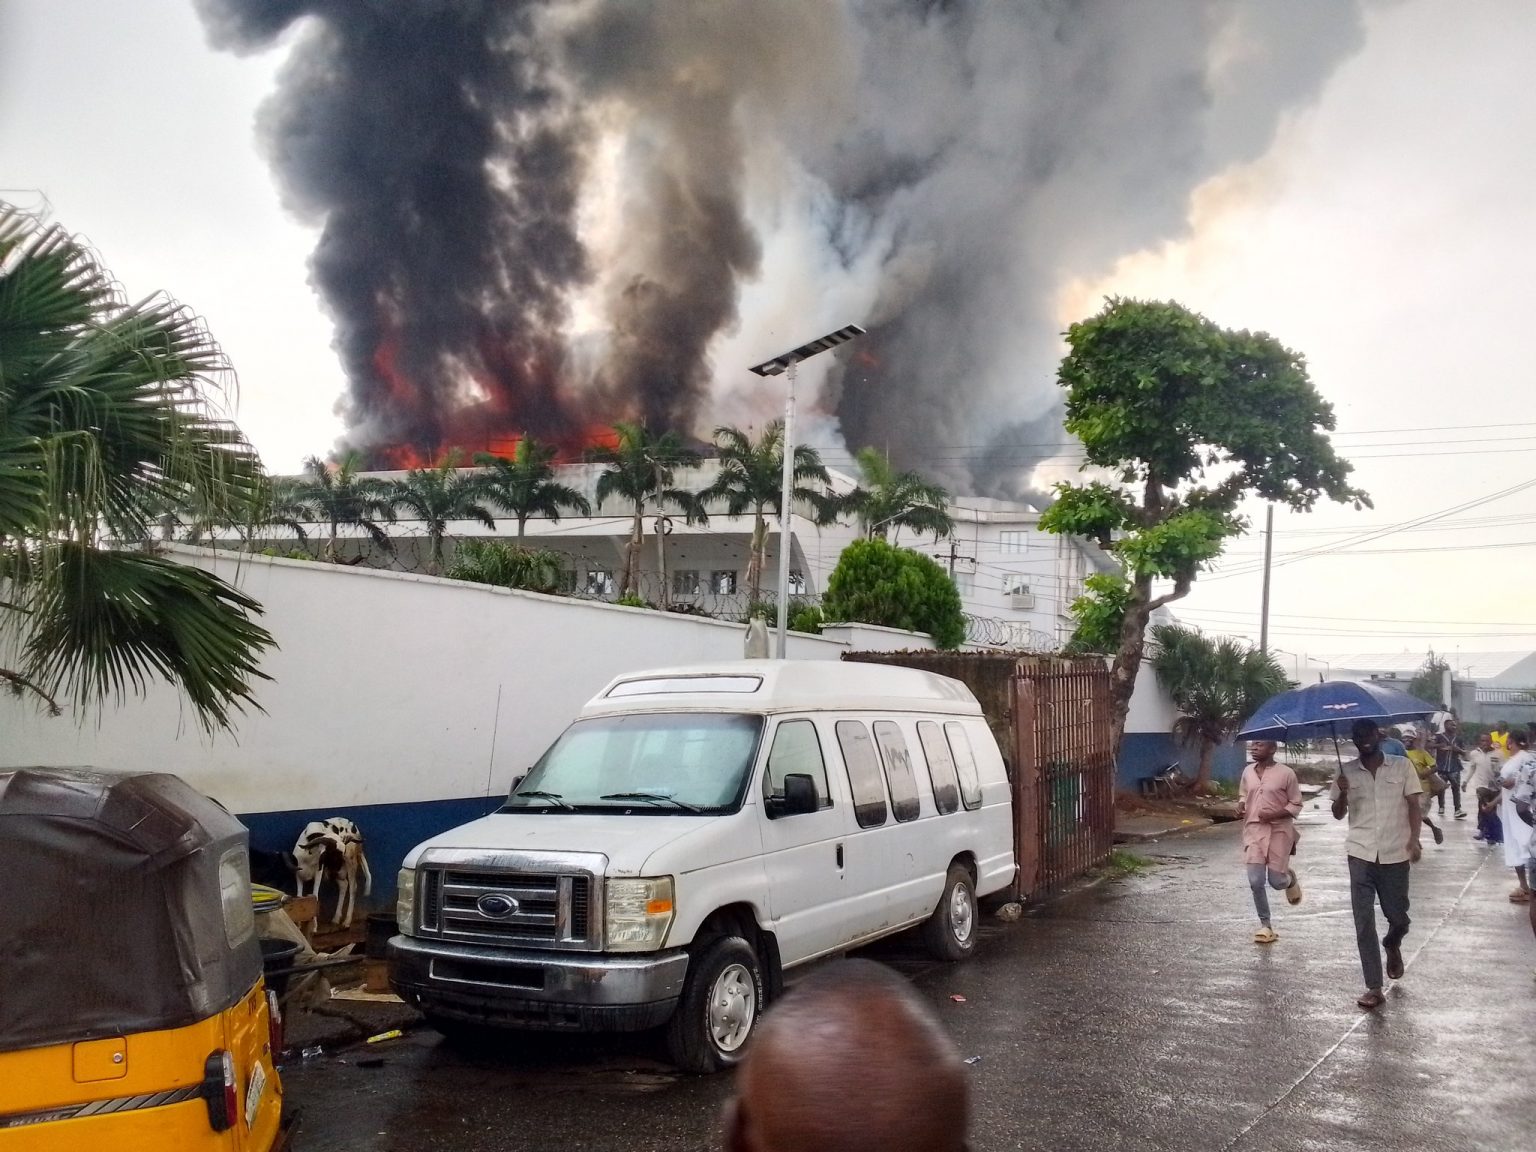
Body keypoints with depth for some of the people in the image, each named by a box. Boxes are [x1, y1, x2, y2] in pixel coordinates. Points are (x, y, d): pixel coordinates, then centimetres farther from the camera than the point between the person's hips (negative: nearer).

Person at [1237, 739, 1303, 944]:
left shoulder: (1286, 773, -9)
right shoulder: (1248, 771, 5)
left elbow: (1296, 805, -4)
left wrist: (1274, 814, -19)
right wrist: (1240, 806, -2)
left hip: (1279, 831, -3)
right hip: (1254, 830, 4)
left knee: (1276, 881, -1)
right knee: (1255, 881, -4)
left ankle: (1290, 878, 37)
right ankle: (1265, 925, 11)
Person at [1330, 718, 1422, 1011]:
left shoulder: (1402, 766, 0)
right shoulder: (1346, 772, 4)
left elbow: (1413, 805, -1)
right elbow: (1338, 814, 8)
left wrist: (1414, 839, -15)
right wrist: (1342, 794, -13)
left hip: (1395, 855, -1)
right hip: (1361, 855, 1)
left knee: (1398, 917, 9)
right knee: (1364, 923, -4)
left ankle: (1392, 946, 46)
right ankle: (1374, 988, 0)